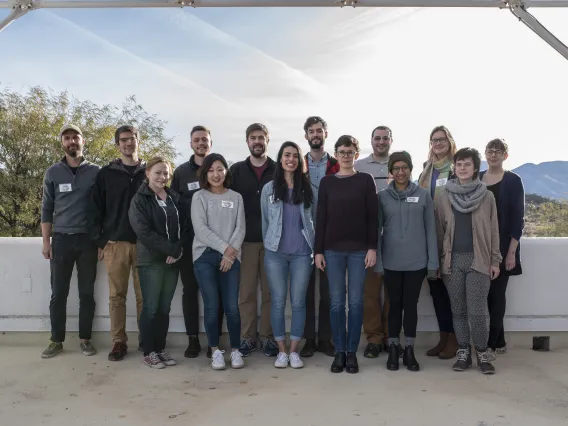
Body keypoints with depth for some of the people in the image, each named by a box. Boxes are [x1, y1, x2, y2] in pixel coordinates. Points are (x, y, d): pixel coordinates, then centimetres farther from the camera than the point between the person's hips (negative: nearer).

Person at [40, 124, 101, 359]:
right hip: (61, 239, 1)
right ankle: (56, 340, 13)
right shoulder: (53, 173, 5)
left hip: (87, 239, 0)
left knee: (87, 293, 5)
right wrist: (46, 241, 1)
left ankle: (85, 338, 15)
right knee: (58, 293, 4)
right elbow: (47, 209, 6)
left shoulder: (96, 172, 3)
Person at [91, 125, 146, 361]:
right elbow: (97, 209, 4)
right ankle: (119, 342, 12)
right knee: (116, 295, 4)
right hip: (115, 243, 0)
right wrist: (99, 241, -2)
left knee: (144, 295, 4)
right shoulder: (106, 173, 6)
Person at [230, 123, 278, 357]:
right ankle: (247, 337, 14)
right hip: (245, 240, 0)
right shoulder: (236, 170, 8)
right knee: (246, 291, 4)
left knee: (270, 291, 5)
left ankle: (268, 337, 15)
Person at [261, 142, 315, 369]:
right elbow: (264, 221, 10)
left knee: (298, 302, 3)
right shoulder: (269, 188, 5)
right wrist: (267, 246, 11)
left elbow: (314, 219, 8)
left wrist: (315, 248, 4)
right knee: (278, 301, 4)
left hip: (302, 253, 0)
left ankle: (294, 351, 13)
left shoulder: (308, 188, 4)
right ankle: (281, 351, 14)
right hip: (275, 253, 0)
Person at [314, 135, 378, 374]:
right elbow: (321, 218, 6)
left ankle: (352, 352, 12)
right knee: (337, 302, 3)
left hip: (359, 249, -1)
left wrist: (372, 248, -7)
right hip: (333, 250, 1)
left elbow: (373, 217, 0)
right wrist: (318, 250, 0)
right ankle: (339, 351, 13)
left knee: (355, 302, 3)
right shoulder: (327, 182, 7)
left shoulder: (366, 180, 4)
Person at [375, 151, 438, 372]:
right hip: (391, 262, 0)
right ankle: (393, 349, 20)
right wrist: (377, 261, -3)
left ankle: (409, 350, 19)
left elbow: (430, 230, 2)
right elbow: (377, 229, 2)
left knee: (411, 305, 8)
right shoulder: (383, 196, 1)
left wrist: (433, 262, -1)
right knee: (395, 304, 9)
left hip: (417, 261, 0)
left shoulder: (423, 195, 1)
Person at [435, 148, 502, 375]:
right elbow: (438, 231, 5)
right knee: (458, 310, 8)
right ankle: (463, 352, 20)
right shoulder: (442, 197, 5)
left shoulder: (487, 196, 3)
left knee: (477, 312, -4)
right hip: (452, 260, 2)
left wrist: (495, 260, 0)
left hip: (478, 260, -1)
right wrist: (437, 261, 2)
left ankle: (482, 353, 14)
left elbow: (493, 231, 4)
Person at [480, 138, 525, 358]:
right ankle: (499, 342, 20)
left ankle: (490, 344, 5)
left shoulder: (513, 181, -3)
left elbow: (518, 218, -6)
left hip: (502, 246, -4)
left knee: (497, 294, -1)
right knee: (489, 294, 8)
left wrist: (511, 251, -13)